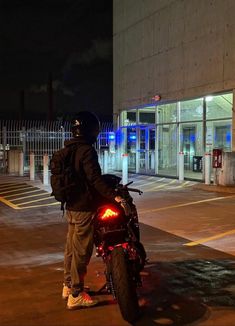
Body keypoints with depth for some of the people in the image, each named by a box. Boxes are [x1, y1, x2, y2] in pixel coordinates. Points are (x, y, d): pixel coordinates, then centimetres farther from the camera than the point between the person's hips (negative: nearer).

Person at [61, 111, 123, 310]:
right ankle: (76, 295, 5)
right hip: (84, 207, -10)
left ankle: (68, 286, 31)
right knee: (82, 250, -2)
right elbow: (95, 179, -25)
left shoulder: (69, 150, 12)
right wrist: (114, 196, -27)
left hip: (72, 206, 10)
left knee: (72, 247, 18)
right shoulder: (87, 150, -17)